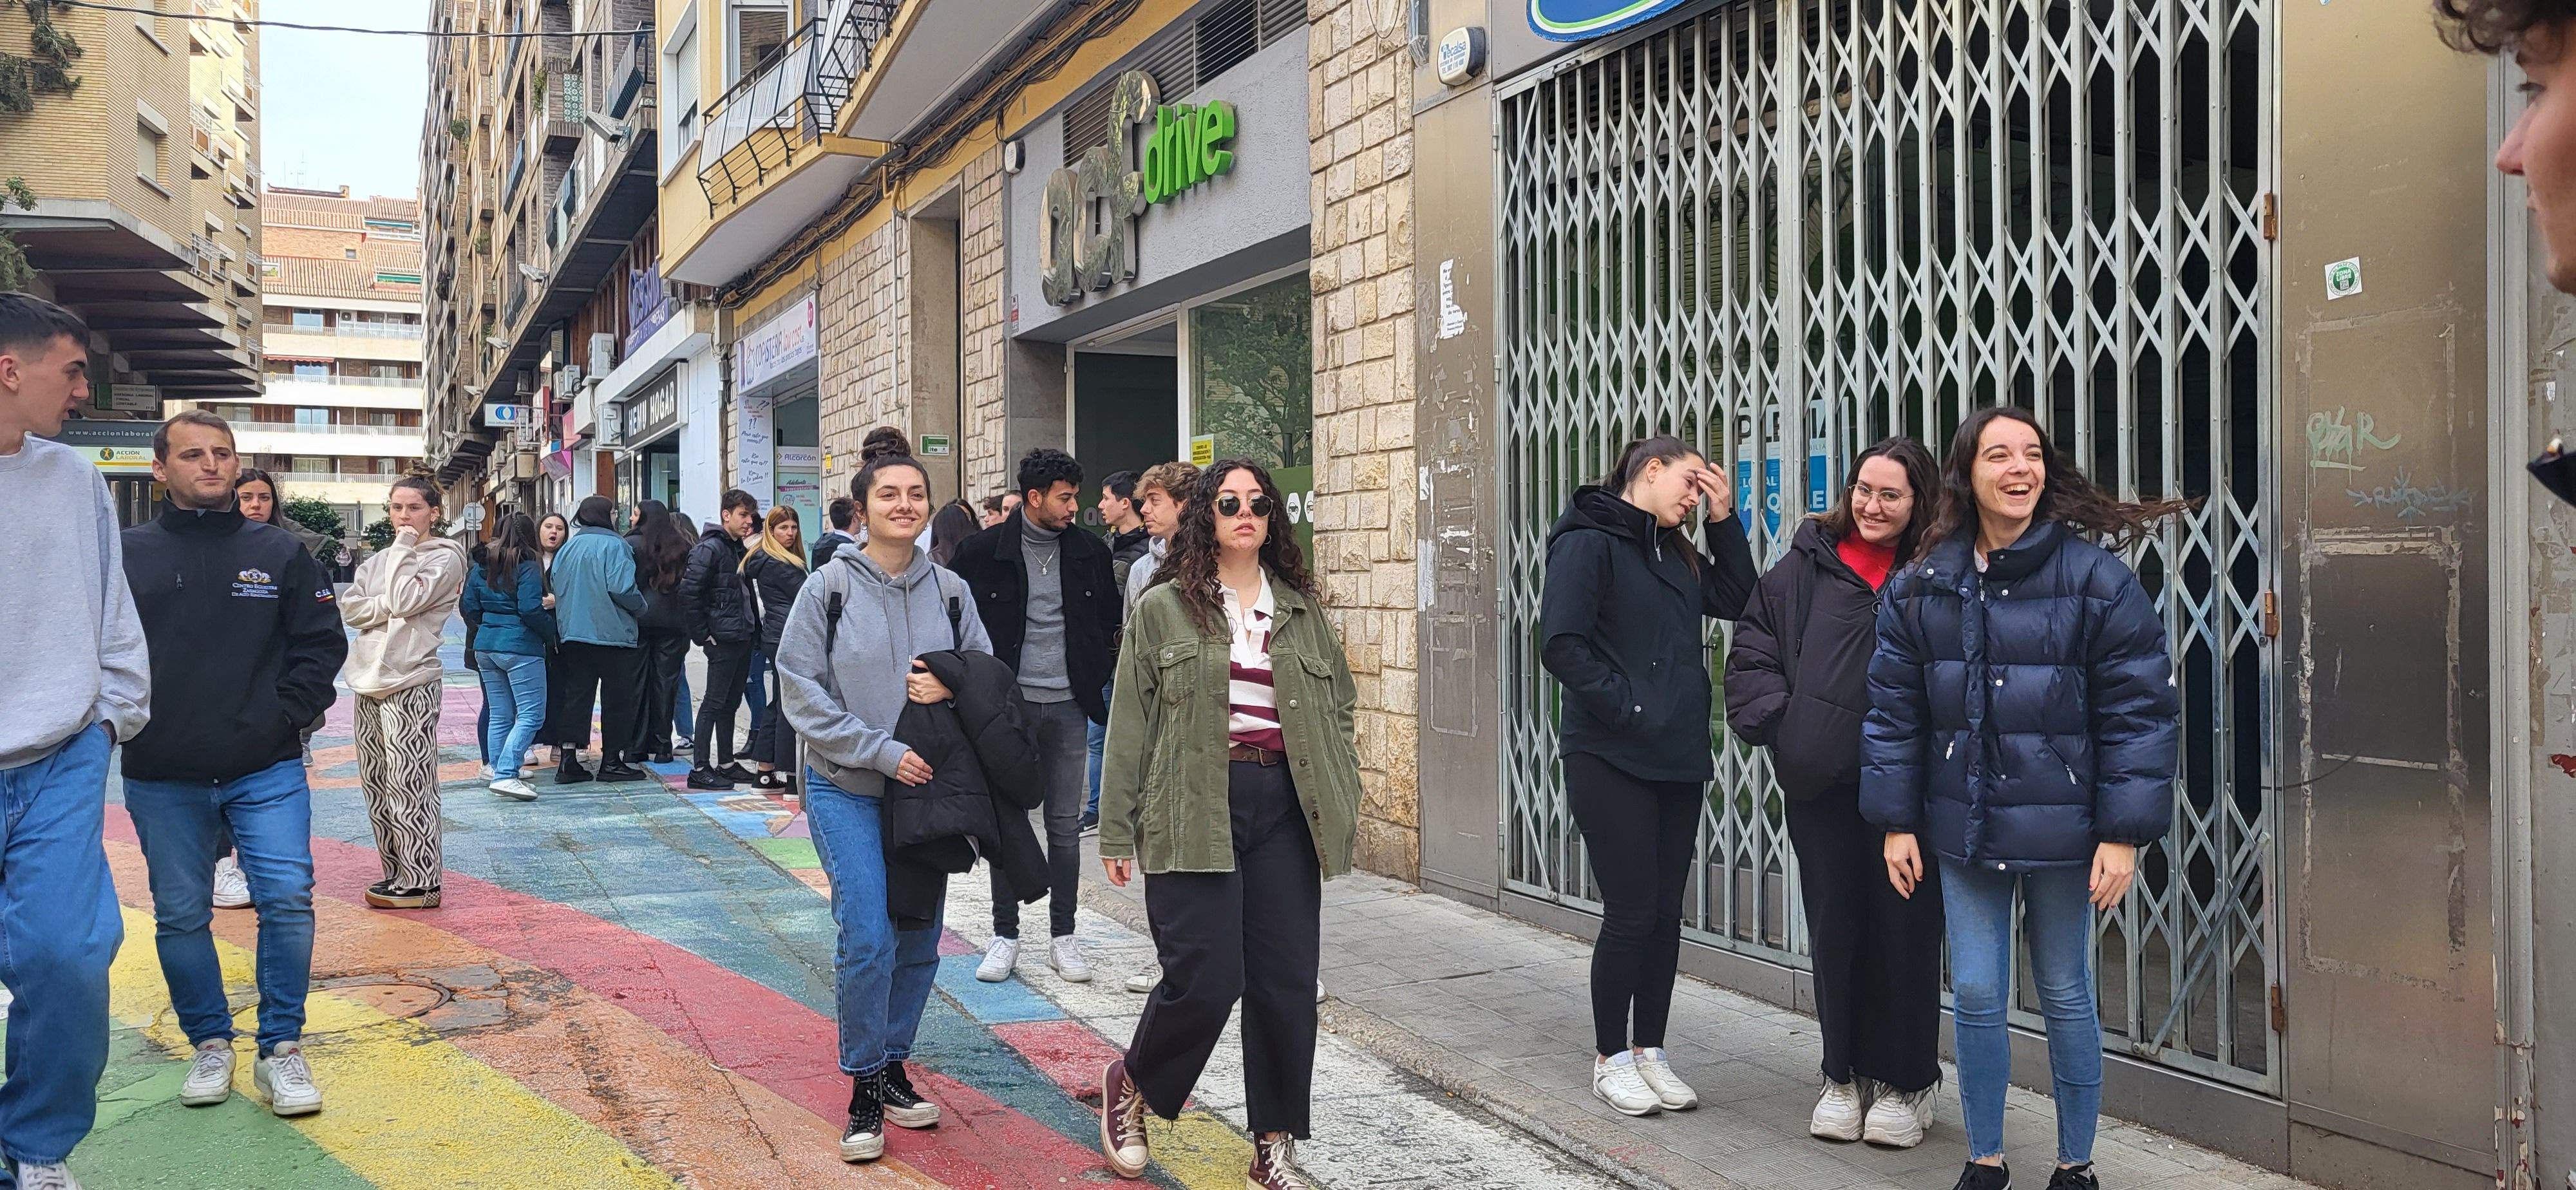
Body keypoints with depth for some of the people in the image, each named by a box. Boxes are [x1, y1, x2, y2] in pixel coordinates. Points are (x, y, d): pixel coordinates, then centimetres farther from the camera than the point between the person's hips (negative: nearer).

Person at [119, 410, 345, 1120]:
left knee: (287, 899, -6)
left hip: (267, 772, 0)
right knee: (181, 916, 9)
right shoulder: (126, 555, 2)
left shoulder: (280, 553, 4)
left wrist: (288, 713, -4)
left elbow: (322, 642, 5)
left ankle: (282, 1048, 6)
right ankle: (209, 1045, 25)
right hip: (162, 780, 1)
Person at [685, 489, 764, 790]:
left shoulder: (739, 550, 16)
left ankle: (726, 764, 20)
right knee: (715, 702, -6)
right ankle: (700, 768, -3)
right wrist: (704, 635, -17)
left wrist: (754, 631, 13)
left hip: (743, 639, 9)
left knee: (731, 702, 13)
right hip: (723, 640, -9)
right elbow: (689, 593, -19)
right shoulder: (709, 549, -12)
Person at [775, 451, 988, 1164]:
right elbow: (800, 692, -9)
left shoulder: (950, 591, 2)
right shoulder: (829, 589, -7)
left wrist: (950, 685, -14)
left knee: (919, 940, 10)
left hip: (926, 788, 4)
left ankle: (893, 1065, 29)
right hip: (846, 790, -4)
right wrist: (883, 751, -17)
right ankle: (865, 1087, 5)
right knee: (869, 937, -12)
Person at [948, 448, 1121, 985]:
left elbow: (1108, 615, 18)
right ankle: (1005, 935, 15)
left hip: (1067, 705, 2)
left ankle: (1063, 937, 15)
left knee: (1066, 825, 5)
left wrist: (1093, 674, 10)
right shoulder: (986, 550, -4)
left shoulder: (1089, 553, 4)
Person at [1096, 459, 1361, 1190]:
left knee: (1286, 983, 3)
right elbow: (1129, 726, 2)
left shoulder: (1303, 613, 13)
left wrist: (1343, 812, 8)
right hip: (1194, 812, -3)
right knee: (1205, 979, -9)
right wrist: (1117, 833, -1)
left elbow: (1340, 711, 17)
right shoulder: (1163, 610, 3)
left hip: (1284, 806, 4)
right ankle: (1130, 1083, 21)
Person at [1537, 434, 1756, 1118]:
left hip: (1678, 761, 8)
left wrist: (1724, 520, 11)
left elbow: (1738, 601, 18)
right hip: (1610, 760, -8)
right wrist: (1629, 708, -17)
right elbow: (1561, 645, -16)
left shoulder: (1675, 551, 17)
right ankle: (1611, 1061, 13)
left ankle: (1649, 1052, 22)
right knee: (1631, 913, -3)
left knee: (1666, 913, 10)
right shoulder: (1587, 542, -8)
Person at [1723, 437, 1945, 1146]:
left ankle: (1905, 1083, 20)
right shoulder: (1807, 565, 5)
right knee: (1834, 927, 10)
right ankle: (1845, 1075, 25)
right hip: (1822, 781, 2)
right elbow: (1752, 649, 9)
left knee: (1905, 929, 5)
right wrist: (1778, 722, -2)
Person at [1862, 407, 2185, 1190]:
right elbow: (1894, 712, 6)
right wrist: (1897, 822, 3)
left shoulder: (2096, 580, -8)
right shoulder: (1919, 588, 2)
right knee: (1976, 995, 7)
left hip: (2059, 827, -2)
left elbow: (2141, 712, -8)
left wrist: (2123, 833, -11)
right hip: (1963, 829, 3)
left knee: (2065, 996, 10)